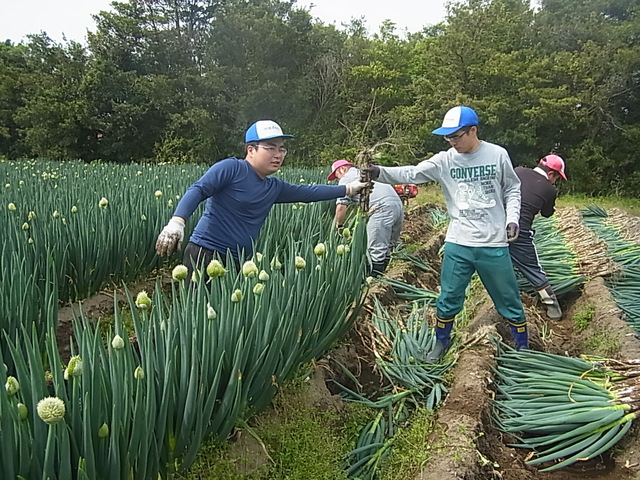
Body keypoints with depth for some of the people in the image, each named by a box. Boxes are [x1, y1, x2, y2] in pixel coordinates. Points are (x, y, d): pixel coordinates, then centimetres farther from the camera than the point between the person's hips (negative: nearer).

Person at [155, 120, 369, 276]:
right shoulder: (231, 168, -8)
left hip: (238, 263, 8)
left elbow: (308, 192, 22)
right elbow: (197, 191, -16)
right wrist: (177, 221, -33)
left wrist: (348, 188, 25)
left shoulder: (274, 188, 14)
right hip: (205, 255, -8)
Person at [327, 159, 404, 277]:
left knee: (376, 250, -5)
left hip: (382, 209, -9)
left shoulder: (346, 179, 9)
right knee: (386, 248, 15)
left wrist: (339, 225, 13)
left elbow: (341, 206, -1)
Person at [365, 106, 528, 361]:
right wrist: (379, 172, -30)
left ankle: (523, 347, 32)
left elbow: (512, 189, 8)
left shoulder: (497, 155, -4)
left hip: (494, 244, -1)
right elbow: (412, 174, -15)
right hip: (457, 244, 1)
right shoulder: (445, 160, -4)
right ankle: (441, 343, 32)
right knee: (448, 299, 10)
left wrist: (512, 218, -5)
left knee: (509, 300, 11)